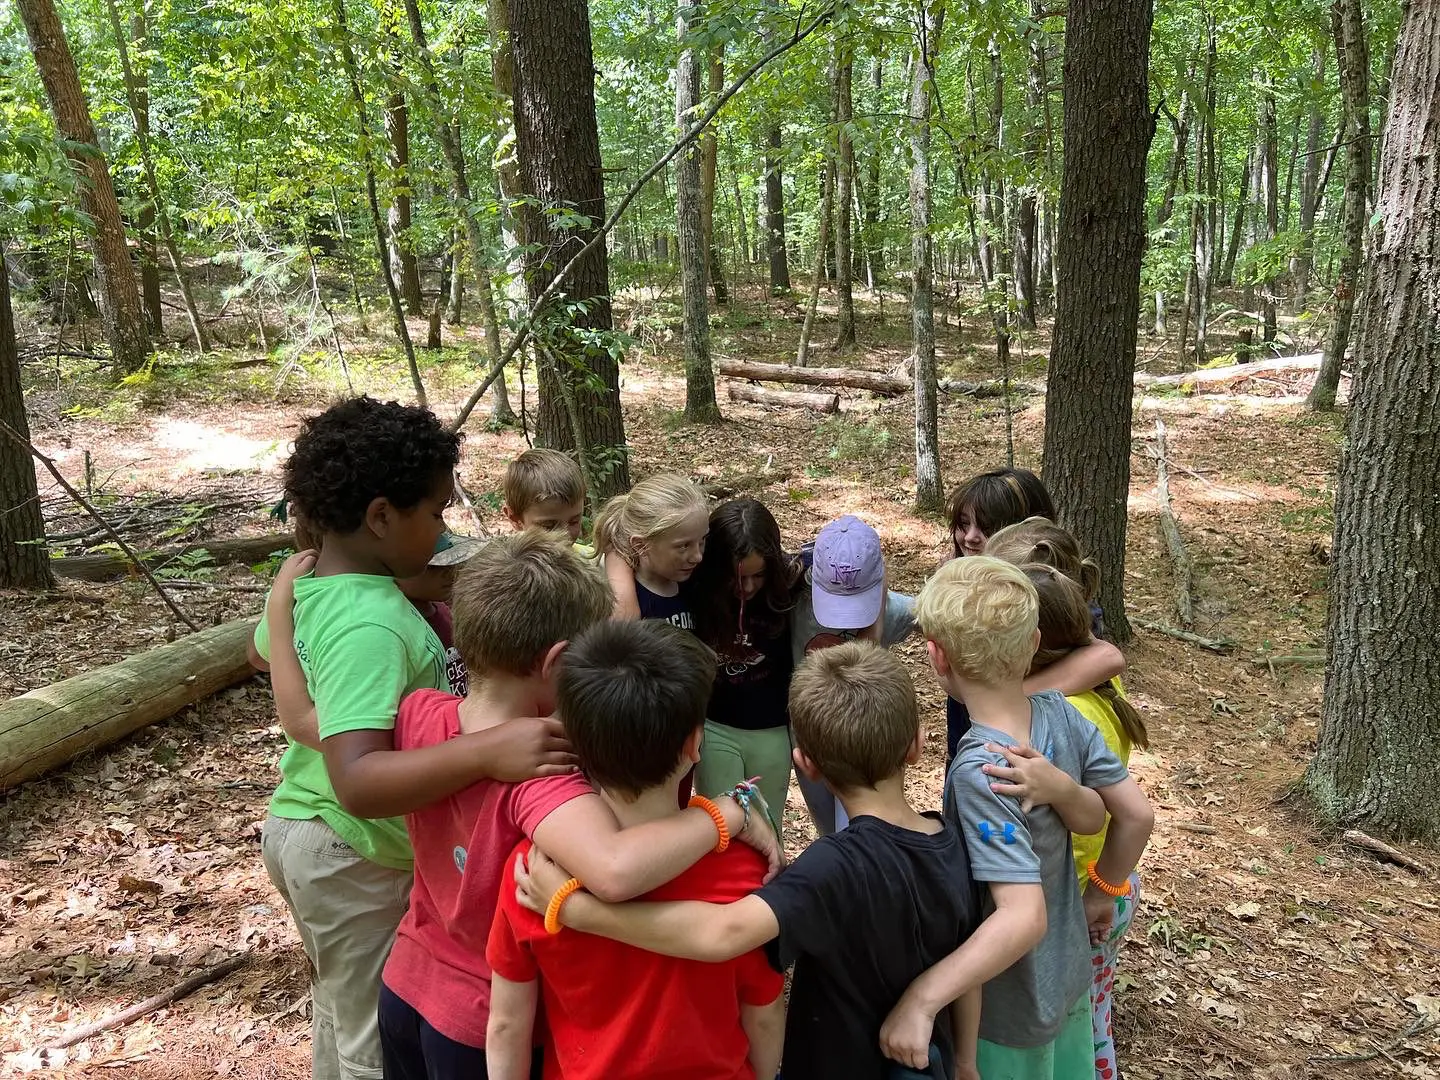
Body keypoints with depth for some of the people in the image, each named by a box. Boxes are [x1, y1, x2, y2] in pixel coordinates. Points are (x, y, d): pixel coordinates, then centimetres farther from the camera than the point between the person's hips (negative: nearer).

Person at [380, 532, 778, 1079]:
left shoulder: (419, 715, -15)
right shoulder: (535, 770, -36)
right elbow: (615, 871, -55)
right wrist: (729, 811, -39)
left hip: (403, 987, 6)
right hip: (484, 1022, -6)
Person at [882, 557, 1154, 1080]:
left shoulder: (979, 772, -33)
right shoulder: (1060, 713, -14)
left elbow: (1023, 918, -39)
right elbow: (1137, 815, -5)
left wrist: (921, 998, -40)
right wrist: (1103, 891, 10)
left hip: (1010, 1006, -6)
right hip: (1068, 976, 6)